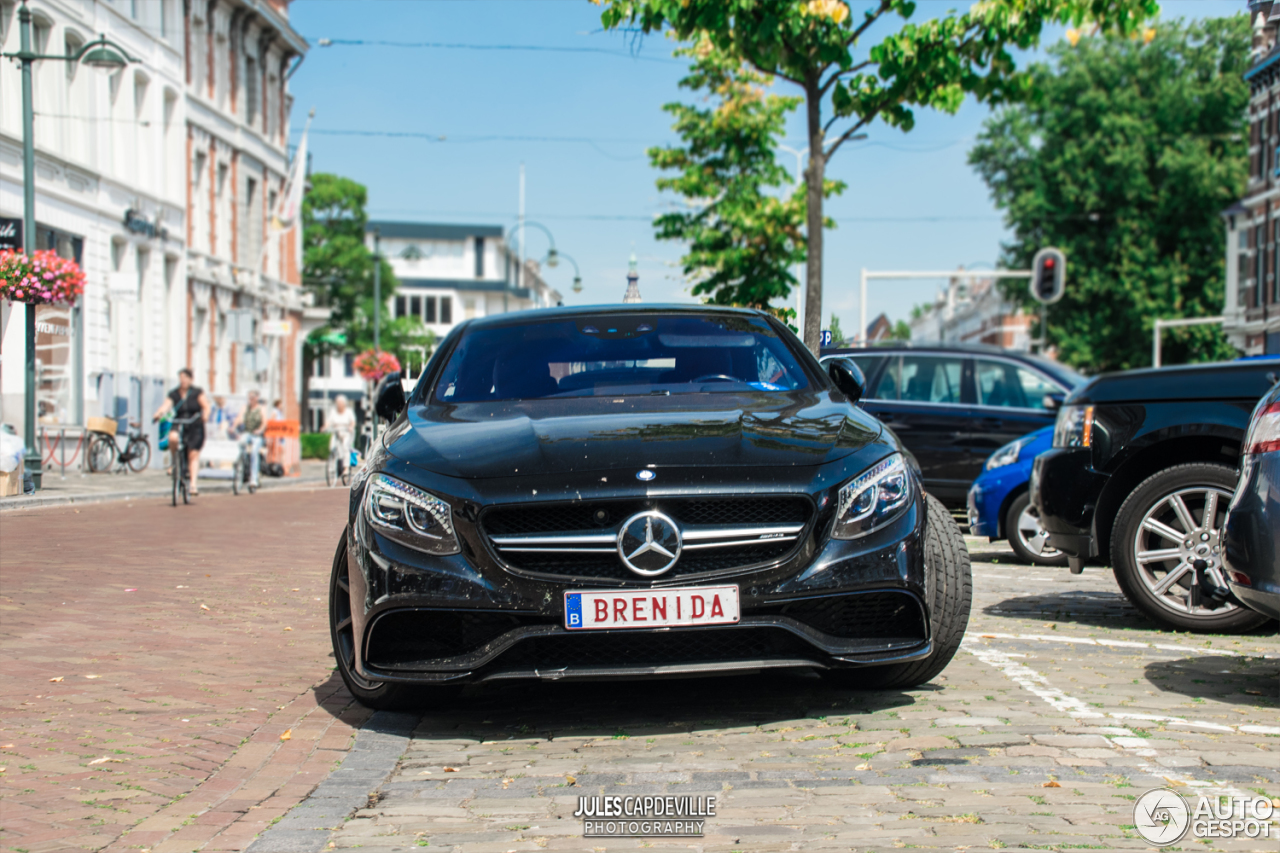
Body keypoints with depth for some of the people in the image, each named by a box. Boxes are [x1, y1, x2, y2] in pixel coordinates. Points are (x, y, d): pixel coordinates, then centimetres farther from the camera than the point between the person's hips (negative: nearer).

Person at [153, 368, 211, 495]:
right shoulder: (173, 394, 5)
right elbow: (166, 405, -10)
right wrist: (158, 414, -31)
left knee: (193, 455, -9)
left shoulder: (197, 393, 0)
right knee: (173, 438, -32)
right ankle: (175, 462, -6)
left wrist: (205, 415, -32)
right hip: (179, 425, 1)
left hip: (195, 428, -1)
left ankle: (193, 483, -8)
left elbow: (206, 406, -9)